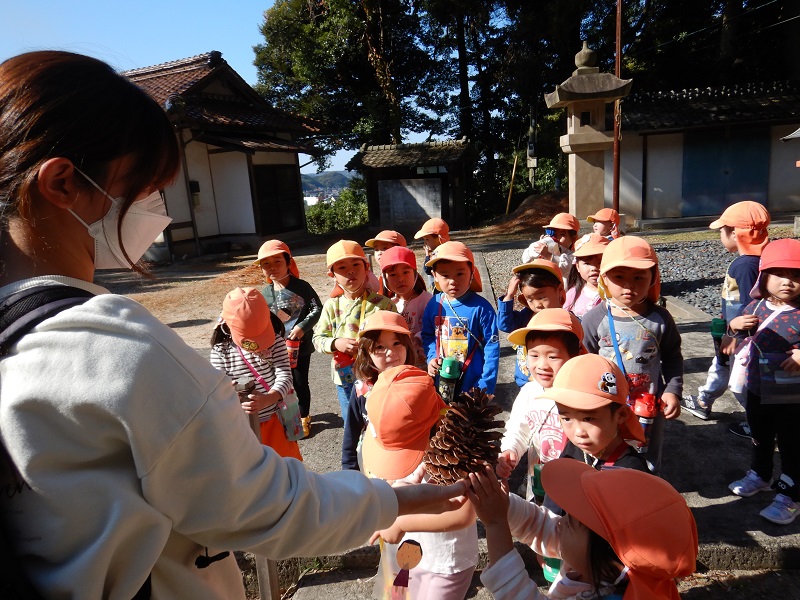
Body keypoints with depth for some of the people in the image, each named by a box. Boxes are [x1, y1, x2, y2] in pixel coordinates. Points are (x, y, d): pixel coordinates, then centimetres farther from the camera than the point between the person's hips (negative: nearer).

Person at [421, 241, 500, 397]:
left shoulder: (480, 307, -15)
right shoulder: (434, 305, -4)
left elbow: (492, 347, -12)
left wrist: (486, 386, -14)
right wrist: (431, 358, -6)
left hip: (473, 383, -4)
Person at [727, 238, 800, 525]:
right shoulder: (756, 307, -5)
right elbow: (737, 328, 13)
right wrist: (734, 324, -8)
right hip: (757, 391, 5)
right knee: (760, 438, 25)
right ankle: (759, 476, 47)